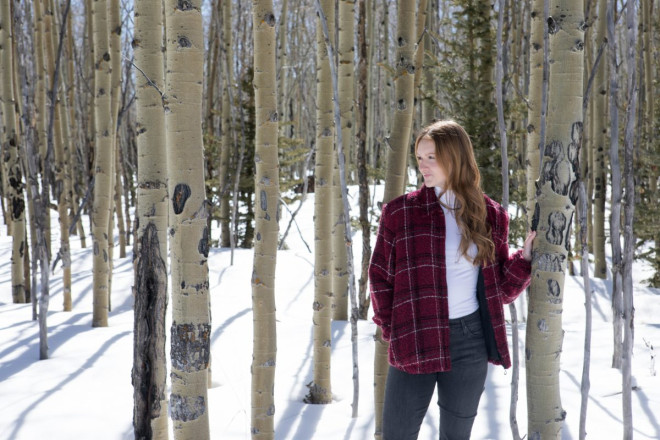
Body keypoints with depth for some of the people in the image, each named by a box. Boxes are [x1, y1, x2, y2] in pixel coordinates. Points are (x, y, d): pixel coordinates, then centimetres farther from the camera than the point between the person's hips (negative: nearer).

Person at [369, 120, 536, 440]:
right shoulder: (401, 212, -1)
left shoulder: (490, 215, 5)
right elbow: (380, 278, 4)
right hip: (414, 342, -1)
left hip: (470, 340, 2)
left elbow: (502, 290, 10)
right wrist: (392, 329, 0)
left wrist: (525, 258, -5)